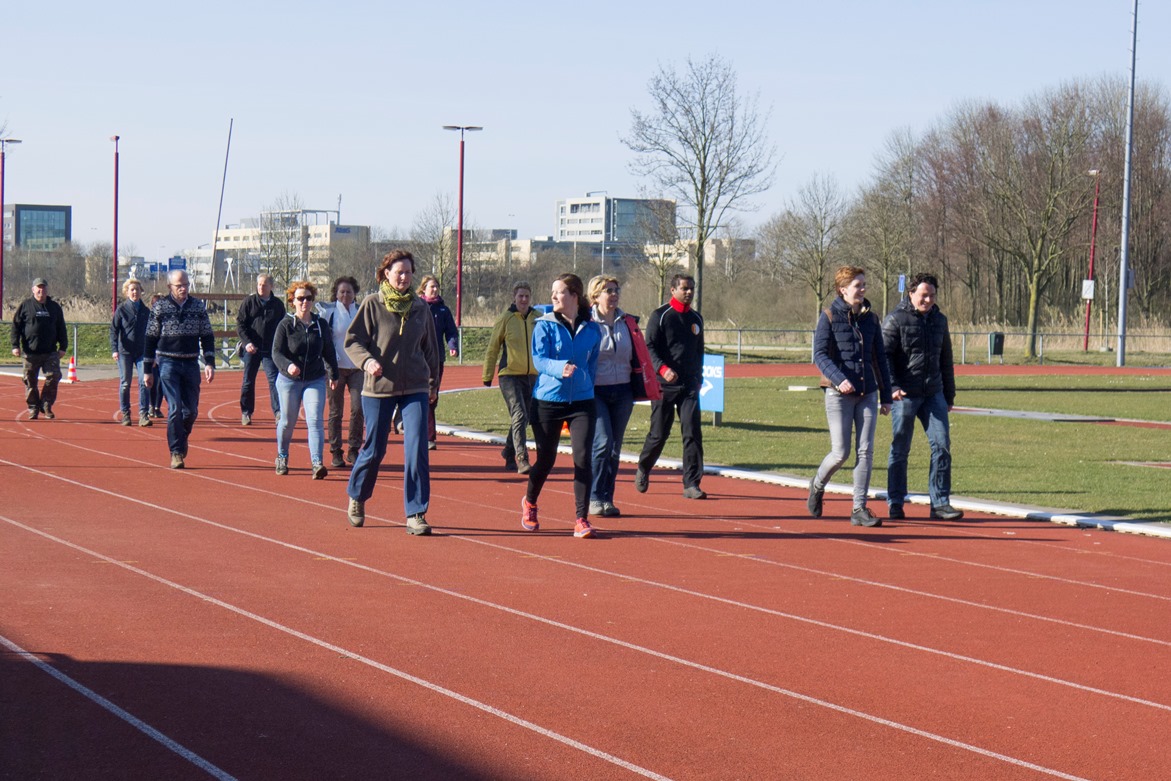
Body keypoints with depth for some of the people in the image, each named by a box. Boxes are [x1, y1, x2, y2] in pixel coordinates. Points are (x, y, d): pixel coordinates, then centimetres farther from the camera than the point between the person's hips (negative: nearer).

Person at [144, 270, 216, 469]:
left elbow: (207, 336, 8)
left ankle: (182, 437, 34)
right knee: (175, 408, -12)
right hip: (168, 362, -3)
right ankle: (176, 452, -5)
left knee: (191, 410, 5)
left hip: (191, 363, 3)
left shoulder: (198, 307, 6)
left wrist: (210, 363, -4)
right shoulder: (160, 307, -1)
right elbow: (150, 339, 3)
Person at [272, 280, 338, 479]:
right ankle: (282, 458, 34)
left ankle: (317, 463, -18)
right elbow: (276, 352, -13)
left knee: (315, 420, -12)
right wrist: (288, 365, -33)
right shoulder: (285, 324, -6)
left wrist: (333, 374, 23)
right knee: (287, 422, 10)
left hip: (315, 380, 1)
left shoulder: (320, 324, 2)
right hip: (289, 380, -1)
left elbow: (329, 351, 15)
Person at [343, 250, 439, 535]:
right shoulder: (372, 304, -3)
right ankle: (357, 497, 34)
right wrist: (367, 361, -21)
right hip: (379, 386, -2)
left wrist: (432, 382, 20)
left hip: (415, 388, 2)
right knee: (374, 449, 6)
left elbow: (430, 348, 18)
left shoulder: (420, 307, 7)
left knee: (417, 448, -10)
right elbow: (352, 340, -3)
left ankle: (415, 514, -6)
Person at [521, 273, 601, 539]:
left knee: (582, 458, -11)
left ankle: (582, 519, -7)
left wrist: (585, 384, 11)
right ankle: (529, 503, 38)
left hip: (582, 402, 1)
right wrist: (560, 368, -31)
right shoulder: (545, 325, -3)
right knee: (546, 459, 8)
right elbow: (539, 360, -13)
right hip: (548, 400, -1)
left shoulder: (592, 329, 5)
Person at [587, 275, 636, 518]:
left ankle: (607, 499, 14)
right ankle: (593, 498, -6)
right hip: (596, 392, -5)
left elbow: (637, 356, 17)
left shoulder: (627, 322, 10)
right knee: (603, 443, -16)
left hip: (623, 392, 5)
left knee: (615, 448, 6)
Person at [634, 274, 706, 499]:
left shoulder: (696, 319, 15)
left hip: (690, 385, 4)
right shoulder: (660, 316, -2)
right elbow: (649, 348, -9)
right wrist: (663, 369, -23)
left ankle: (692, 484, -7)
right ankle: (643, 469, 28)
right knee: (658, 434, 2)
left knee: (692, 433, -7)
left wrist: (698, 377, 19)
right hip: (664, 386, -4)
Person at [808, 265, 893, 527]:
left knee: (866, 451, -2)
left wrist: (886, 396, 12)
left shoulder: (871, 318, 11)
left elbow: (880, 358, 15)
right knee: (841, 453, -4)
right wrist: (839, 379, -25)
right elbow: (819, 354, -9)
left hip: (867, 393, 4)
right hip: (839, 394, -4)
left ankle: (859, 508, 4)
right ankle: (817, 485, 26)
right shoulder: (830, 317, -3)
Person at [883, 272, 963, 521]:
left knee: (942, 445, -3)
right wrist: (892, 387, -21)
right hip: (905, 395, -5)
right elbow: (884, 356, -8)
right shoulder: (895, 320, -3)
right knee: (900, 449, 1)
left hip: (933, 394, 5)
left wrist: (949, 395, 22)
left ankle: (940, 503, 1)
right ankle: (895, 504, 11)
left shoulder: (939, 320, 15)